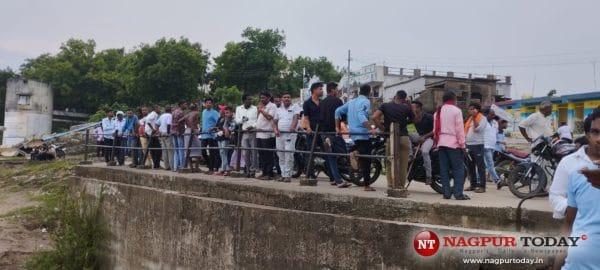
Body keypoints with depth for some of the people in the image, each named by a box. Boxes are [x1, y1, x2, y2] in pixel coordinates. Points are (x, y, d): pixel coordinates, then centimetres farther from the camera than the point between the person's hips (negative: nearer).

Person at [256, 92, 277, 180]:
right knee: (261, 155, 10)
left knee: (268, 155, -7)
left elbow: (269, 117, -17)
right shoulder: (262, 107, 23)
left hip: (267, 134, -9)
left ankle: (269, 173, -3)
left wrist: (261, 110, -10)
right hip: (259, 134, 9)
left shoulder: (272, 106, -4)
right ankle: (264, 172, 17)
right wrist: (259, 109, 15)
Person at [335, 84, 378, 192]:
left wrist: (338, 128, 19)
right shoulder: (365, 102, -7)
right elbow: (361, 116, -24)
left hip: (353, 134, 8)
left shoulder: (351, 102, 17)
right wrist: (371, 129, -32)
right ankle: (367, 185, -5)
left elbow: (338, 111, 17)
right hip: (363, 134, -8)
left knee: (363, 159, 22)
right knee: (366, 160, -6)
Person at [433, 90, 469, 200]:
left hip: (441, 143, 6)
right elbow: (460, 129, -8)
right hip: (453, 143, -6)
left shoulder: (438, 111, 13)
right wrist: (462, 145, -4)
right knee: (459, 169, -3)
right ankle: (458, 193, -8)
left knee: (444, 169, 6)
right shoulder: (456, 110, -5)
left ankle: (446, 193, 6)